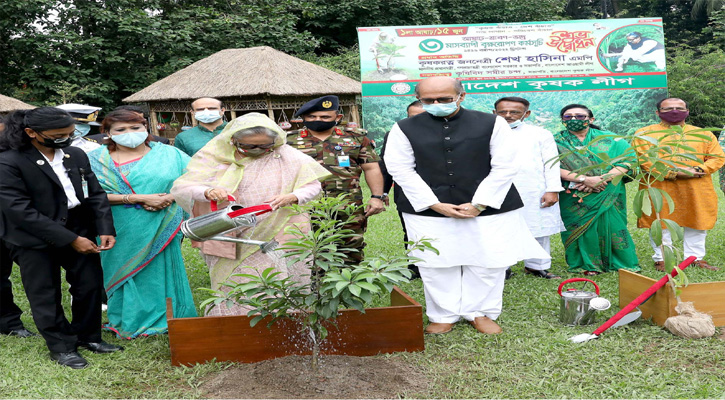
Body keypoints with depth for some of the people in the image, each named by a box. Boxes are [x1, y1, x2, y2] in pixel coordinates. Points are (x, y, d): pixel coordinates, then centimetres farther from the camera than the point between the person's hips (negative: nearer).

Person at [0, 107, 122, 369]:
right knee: (46, 297, 5)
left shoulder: (76, 155, 2)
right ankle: (61, 347, 23)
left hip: (79, 233, 5)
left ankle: (87, 336, 31)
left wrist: (106, 230, -10)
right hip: (35, 240, -5)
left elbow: (95, 194, 6)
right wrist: (70, 239, -21)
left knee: (91, 286, 11)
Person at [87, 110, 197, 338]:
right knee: (126, 274, 7)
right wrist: (139, 198, -16)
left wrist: (171, 197, -15)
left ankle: (167, 320, 19)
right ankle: (131, 323, 23)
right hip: (122, 233, 0)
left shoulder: (169, 154, 4)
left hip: (161, 231, 0)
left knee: (164, 270, 4)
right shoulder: (96, 160, 1)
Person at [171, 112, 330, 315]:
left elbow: (313, 186, 4)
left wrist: (291, 197, -18)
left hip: (277, 242, 0)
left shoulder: (287, 156, 2)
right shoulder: (215, 156, -1)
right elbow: (180, 188, -7)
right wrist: (207, 192, -30)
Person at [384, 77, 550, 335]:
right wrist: (435, 205, -8)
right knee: (435, 264, 4)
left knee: (488, 261, 4)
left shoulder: (492, 124, 0)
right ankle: (443, 315, 22)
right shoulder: (405, 129, 2)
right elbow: (401, 169, -2)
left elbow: (505, 167, -2)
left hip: (487, 208, 0)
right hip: (429, 211, 1)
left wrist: (479, 204, -9)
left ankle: (480, 312, 24)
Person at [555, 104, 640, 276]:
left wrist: (603, 178, -16)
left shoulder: (609, 139, 7)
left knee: (612, 225, -4)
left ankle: (623, 263, 9)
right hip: (574, 197, 0)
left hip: (608, 195, 0)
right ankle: (587, 264, 11)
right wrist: (583, 179, -19)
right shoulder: (556, 141, 5)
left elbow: (627, 162, -2)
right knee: (581, 228, -2)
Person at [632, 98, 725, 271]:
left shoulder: (704, 134, 13)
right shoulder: (645, 133, 2)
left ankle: (696, 257, 20)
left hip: (697, 190, 3)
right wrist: (672, 173, -17)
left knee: (697, 223, 7)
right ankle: (661, 259, 13)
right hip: (660, 189, -3)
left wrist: (698, 170, -12)